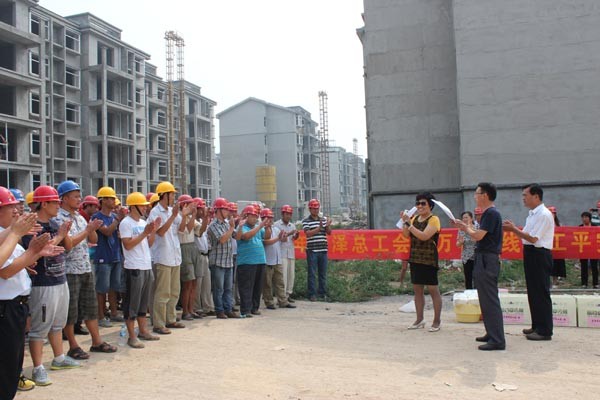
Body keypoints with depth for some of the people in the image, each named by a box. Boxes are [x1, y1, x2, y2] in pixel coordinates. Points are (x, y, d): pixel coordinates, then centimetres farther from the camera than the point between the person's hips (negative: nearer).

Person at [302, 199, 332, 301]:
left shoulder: (324, 219, 12)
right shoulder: (306, 221, 0)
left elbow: (329, 232, 7)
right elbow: (308, 233, -11)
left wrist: (327, 226, -13)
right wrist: (319, 228, -21)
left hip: (323, 250, 4)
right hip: (312, 250, -4)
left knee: (323, 273, 8)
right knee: (311, 273, 0)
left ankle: (323, 293, 15)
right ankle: (312, 294, 6)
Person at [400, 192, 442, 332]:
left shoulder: (434, 219, -9)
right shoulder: (415, 218, 12)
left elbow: (424, 236, -22)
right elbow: (406, 235, 8)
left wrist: (409, 224, -20)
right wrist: (404, 221, -4)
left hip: (429, 261, -7)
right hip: (415, 259, 7)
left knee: (433, 290, 0)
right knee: (417, 289, 11)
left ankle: (437, 321, 8)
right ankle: (419, 320, 20)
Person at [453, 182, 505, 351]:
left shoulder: (491, 213, -15)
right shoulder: (488, 213, 16)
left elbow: (478, 236, -20)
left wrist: (466, 228, -3)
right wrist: (464, 227, 14)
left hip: (487, 260, -11)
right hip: (484, 259, 11)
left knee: (490, 300, -8)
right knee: (486, 299, 16)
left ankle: (497, 340, -5)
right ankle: (492, 334, 25)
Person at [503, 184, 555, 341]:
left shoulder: (544, 215, -15)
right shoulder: (532, 214, 14)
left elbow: (532, 238, -19)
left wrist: (513, 229, -14)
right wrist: (514, 228, 1)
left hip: (540, 255, -10)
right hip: (531, 254, 10)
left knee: (541, 293, -3)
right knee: (533, 292, 15)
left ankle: (545, 331, 5)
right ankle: (537, 326, 26)